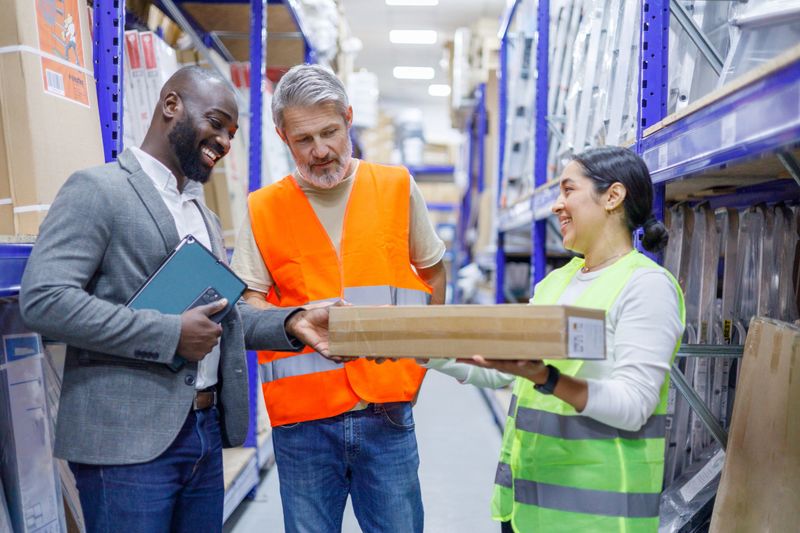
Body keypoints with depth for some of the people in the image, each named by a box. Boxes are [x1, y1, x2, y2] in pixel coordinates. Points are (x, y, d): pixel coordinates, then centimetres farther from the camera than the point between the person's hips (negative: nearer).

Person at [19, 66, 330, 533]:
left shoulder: (203, 212, 17)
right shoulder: (97, 190, -8)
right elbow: (43, 299, -19)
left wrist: (290, 323, 1)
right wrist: (172, 334, -20)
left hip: (207, 432, 8)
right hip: (129, 440, -7)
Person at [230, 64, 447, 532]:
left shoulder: (397, 187, 3)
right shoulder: (264, 208, 0)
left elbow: (433, 270, 14)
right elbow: (246, 303, -1)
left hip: (387, 411, 1)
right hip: (302, 414, 0)